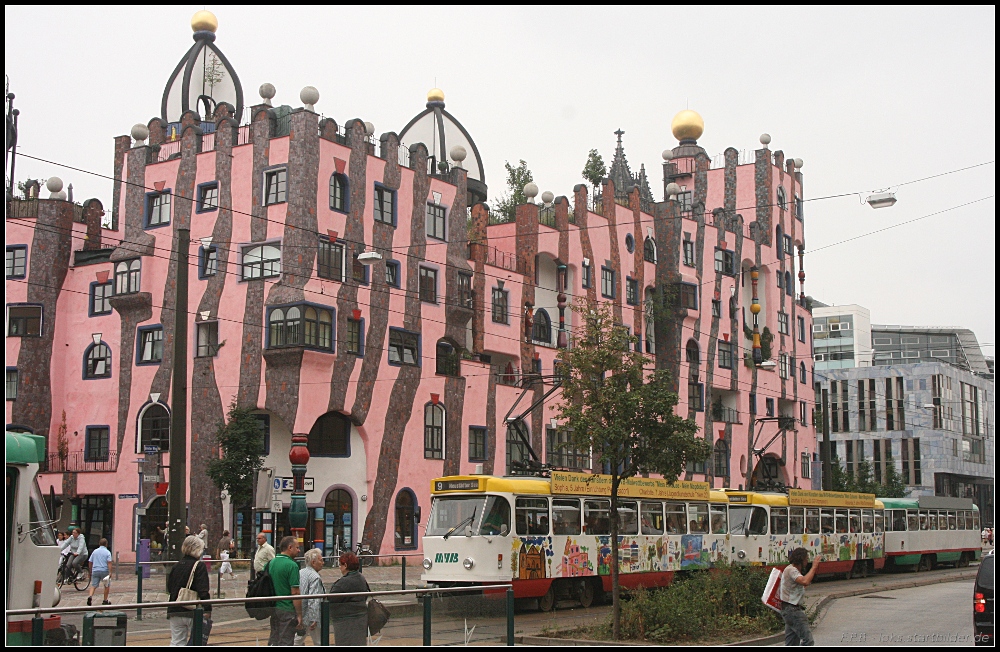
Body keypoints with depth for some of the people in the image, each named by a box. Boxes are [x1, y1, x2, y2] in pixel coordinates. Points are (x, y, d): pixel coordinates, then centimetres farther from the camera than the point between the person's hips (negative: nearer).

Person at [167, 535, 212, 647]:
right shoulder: (199, 566, -9)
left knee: (177, 642, 7)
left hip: (175, 612, 5)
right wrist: (207, 608, -16)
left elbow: (169, 588, 16)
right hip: (193, 612, -5)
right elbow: (203, 591, -16)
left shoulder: (176, 566, 8)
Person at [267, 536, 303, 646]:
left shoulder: (270, 563, 7)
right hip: (287, 610, -7)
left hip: (273, 608, 7)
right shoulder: (292, 565, -17)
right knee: (285, 643, -1)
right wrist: (299, 615, -14)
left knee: (273, 642, 16)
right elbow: (295, 592, -19)